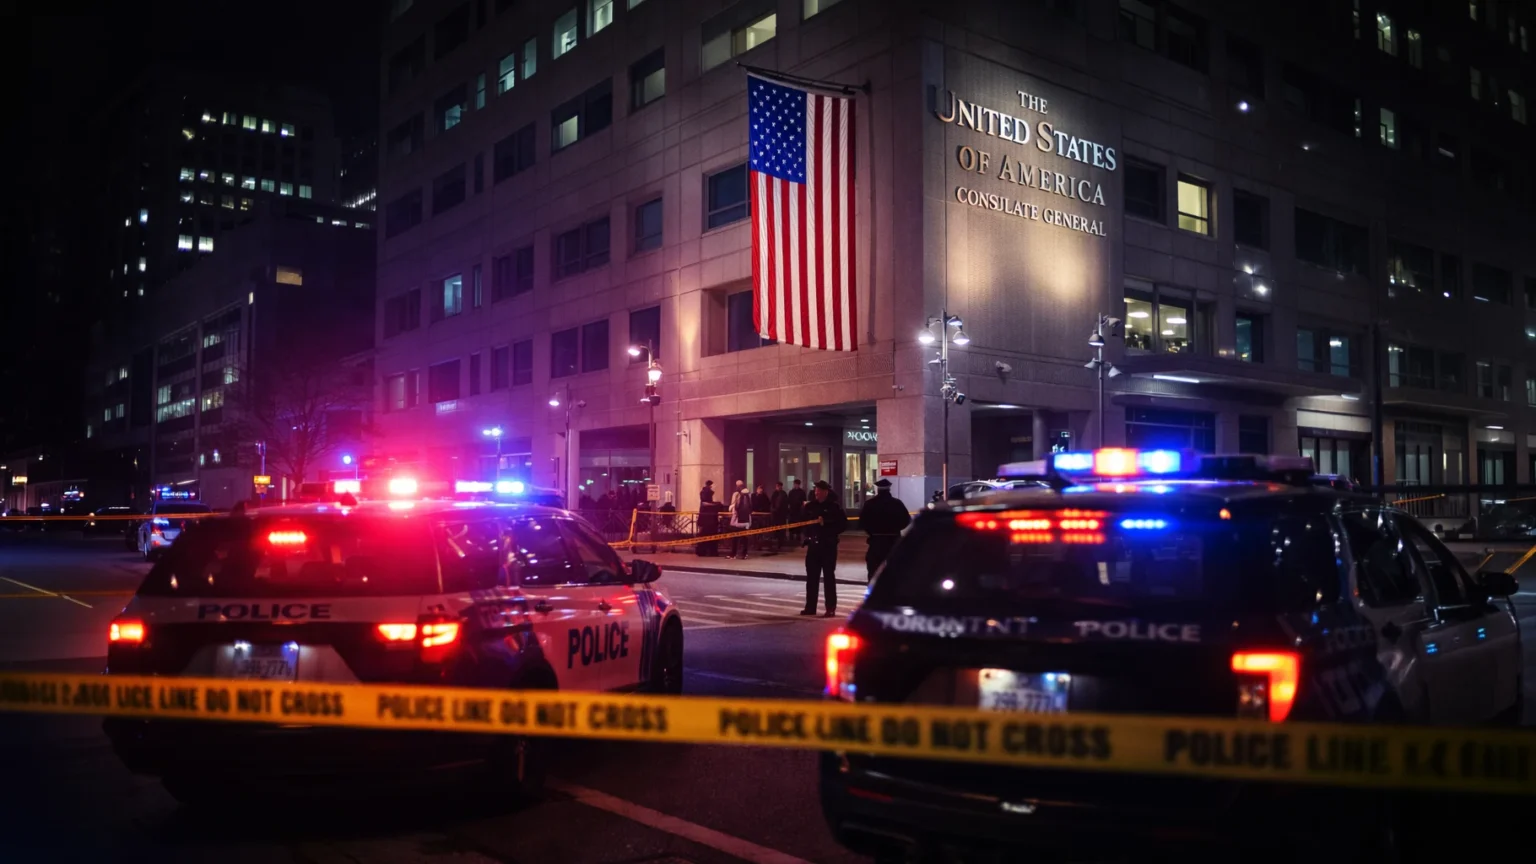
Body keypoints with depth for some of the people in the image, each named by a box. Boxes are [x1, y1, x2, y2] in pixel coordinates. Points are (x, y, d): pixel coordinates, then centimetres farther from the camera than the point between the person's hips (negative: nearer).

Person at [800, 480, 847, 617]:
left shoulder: (834, 506, -6)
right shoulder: (810, 506, 6)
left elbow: (843, 523, -8)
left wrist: (826, 525, -17)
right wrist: (807, 536, -1)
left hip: (828, 545, -4)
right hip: (813, 545, 4)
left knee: (829, 576, -1)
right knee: (811, 576, 8)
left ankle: (831, 608, 4)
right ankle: (810, 607, 17)